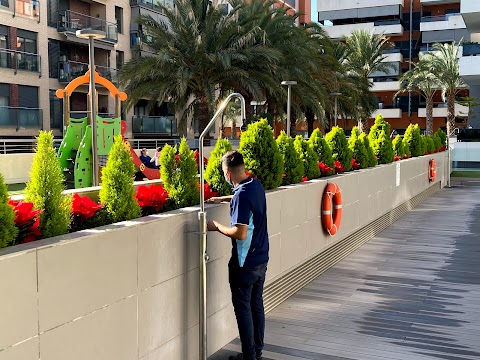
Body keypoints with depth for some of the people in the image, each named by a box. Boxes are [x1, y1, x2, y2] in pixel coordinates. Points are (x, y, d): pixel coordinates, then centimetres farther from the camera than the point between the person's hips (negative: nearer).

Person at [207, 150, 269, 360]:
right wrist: (223, 199, 30)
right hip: (261, 259, 8)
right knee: (256, 304, 17)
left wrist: (217, 227, -11)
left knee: (243, 308, 4)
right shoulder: (256, 186, 3)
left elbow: (240, 233, -26)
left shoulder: (241, 196, -23)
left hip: (245, 264, -8)